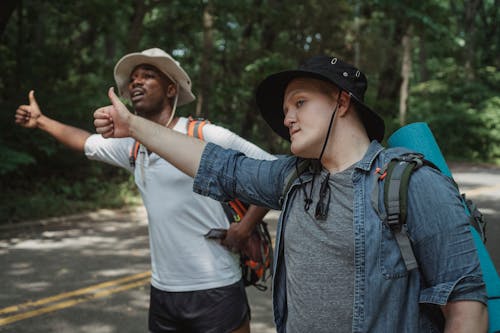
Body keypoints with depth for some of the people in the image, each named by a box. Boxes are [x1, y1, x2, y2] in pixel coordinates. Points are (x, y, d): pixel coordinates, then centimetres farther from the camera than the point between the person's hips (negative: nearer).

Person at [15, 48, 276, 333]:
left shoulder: (206, 136, -12)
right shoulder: (132, 146, 8)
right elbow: (85, 141, 27)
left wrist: (246, 227, -13)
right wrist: (41, 121, 34)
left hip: (214, 291, -6)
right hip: (162, 291, 6)